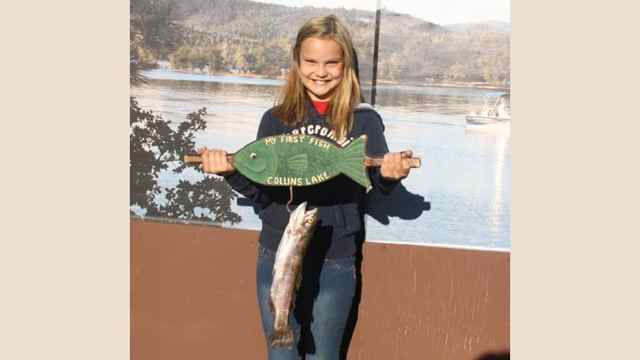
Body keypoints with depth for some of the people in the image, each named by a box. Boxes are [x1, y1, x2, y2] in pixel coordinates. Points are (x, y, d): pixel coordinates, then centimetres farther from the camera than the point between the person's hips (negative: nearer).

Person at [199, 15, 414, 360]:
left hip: (334, 262, -2)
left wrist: (391, 173, -34)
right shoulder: (276, 119, 1)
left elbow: (380, 179, -13)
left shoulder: (363, 119, -5)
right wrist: (231, 172, -14)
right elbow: (261, 191, 3)